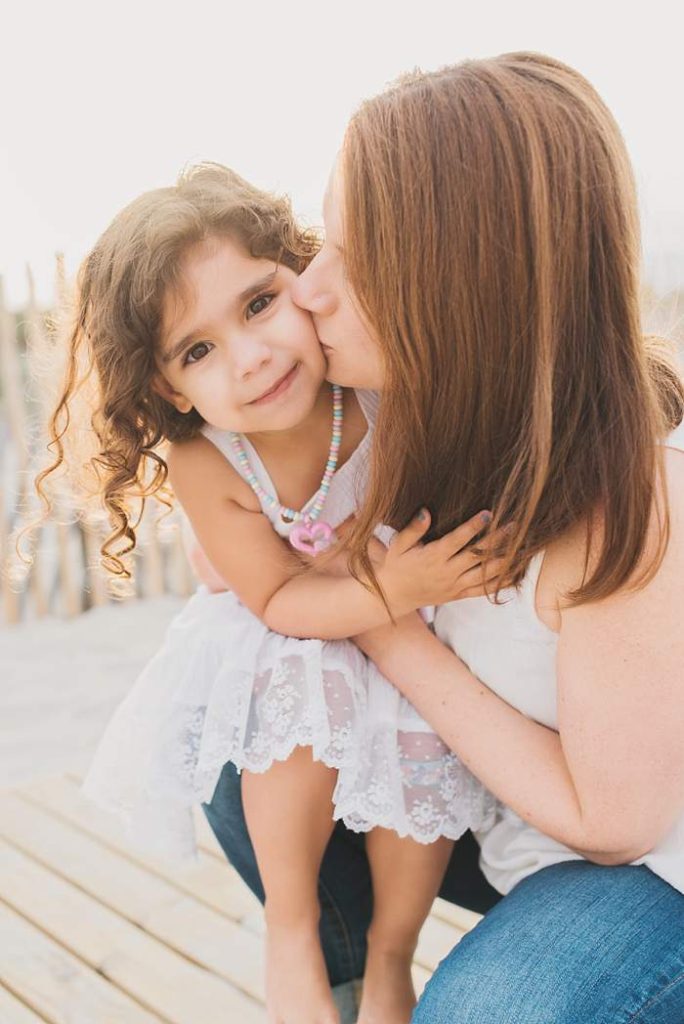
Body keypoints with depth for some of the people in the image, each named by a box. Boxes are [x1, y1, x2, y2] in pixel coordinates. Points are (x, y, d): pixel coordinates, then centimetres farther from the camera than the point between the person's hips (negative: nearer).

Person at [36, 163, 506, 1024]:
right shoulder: (204, 467, -27)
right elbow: (279, 600, -23)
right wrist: (389, 591, -38)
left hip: (414, 631, 2)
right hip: (284, 633, -1)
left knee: (427, 745, -20)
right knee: (308, 699, -30)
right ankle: (290, 931, -2)